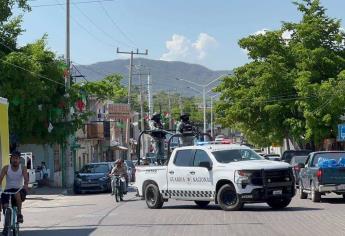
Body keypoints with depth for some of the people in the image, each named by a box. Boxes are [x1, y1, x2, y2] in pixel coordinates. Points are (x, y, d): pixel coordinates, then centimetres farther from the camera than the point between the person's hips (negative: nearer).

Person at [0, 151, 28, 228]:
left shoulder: (23, 168, -5)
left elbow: (26, 178, -21)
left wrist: (26, 185, -44)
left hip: (19, 189, -2)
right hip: (8, 190, 2)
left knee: (17, 194, -38)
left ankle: (19, 213, -24)